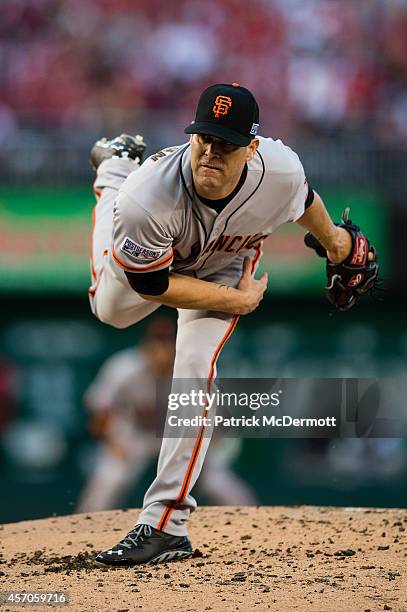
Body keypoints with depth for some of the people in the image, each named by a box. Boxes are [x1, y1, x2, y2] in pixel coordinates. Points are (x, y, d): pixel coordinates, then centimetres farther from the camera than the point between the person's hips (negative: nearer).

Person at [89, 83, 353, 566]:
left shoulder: (280, 171, -39)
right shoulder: (148, 197, -47)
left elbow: (304, 200, -11)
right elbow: (152, 284, -30)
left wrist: (330, 237, 10)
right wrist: (239, 300, -26)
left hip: (228, 263, 0)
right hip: (151, 255, 0)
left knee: (196, 368, -20)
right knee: (110, 309, 32)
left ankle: (165, 523, -17)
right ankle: (118, 169, 55)